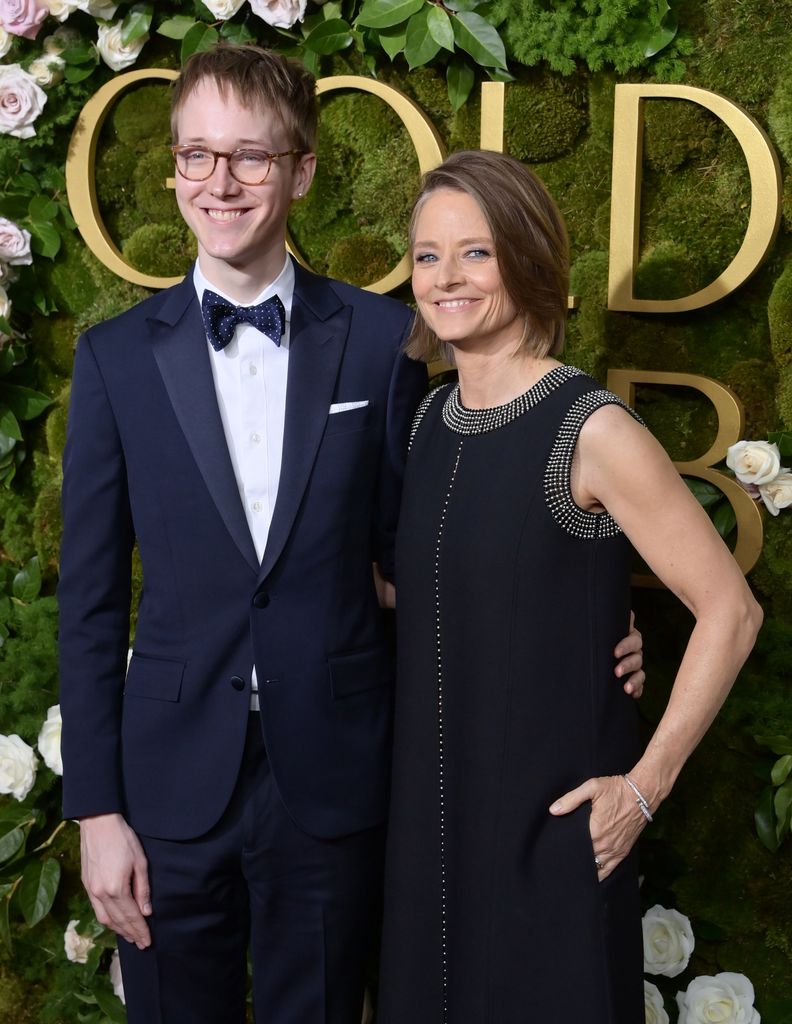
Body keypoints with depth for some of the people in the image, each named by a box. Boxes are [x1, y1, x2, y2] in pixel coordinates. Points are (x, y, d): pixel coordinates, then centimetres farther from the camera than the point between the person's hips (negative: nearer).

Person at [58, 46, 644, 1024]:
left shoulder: (379, 339, -1)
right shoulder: (118, 355, 0)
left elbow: (404, 542, 5)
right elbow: (90, 593, 1)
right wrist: (96, 807, -1)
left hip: (331, 781, 0)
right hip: (173, 782, 1)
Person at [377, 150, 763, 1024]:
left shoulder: (591, 430, -16)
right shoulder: (431, 417, 4)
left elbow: (728, 610, -14)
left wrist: (647, 784, -13)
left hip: (552, 822, -6)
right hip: (428, 808, 6)